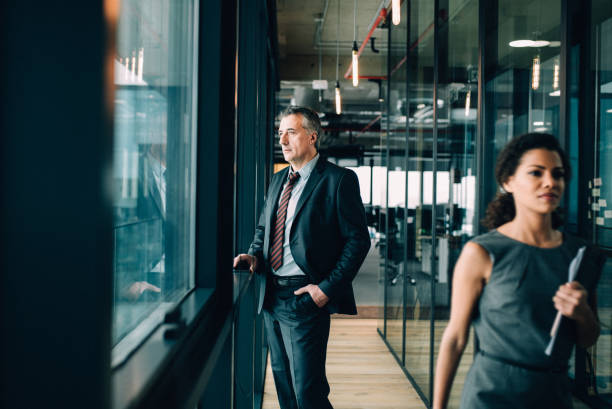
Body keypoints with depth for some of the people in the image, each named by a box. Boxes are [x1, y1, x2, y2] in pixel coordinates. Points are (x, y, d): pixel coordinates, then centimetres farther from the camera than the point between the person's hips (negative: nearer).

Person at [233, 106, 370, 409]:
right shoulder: (278, 179, 15)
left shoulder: (339, 179, -8)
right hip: (271, 296, 8)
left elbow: (358, 239, -10)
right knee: (282, 381, 17)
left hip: (304, 297, -7)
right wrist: (254, 255, 2)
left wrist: (328, 288, -15)